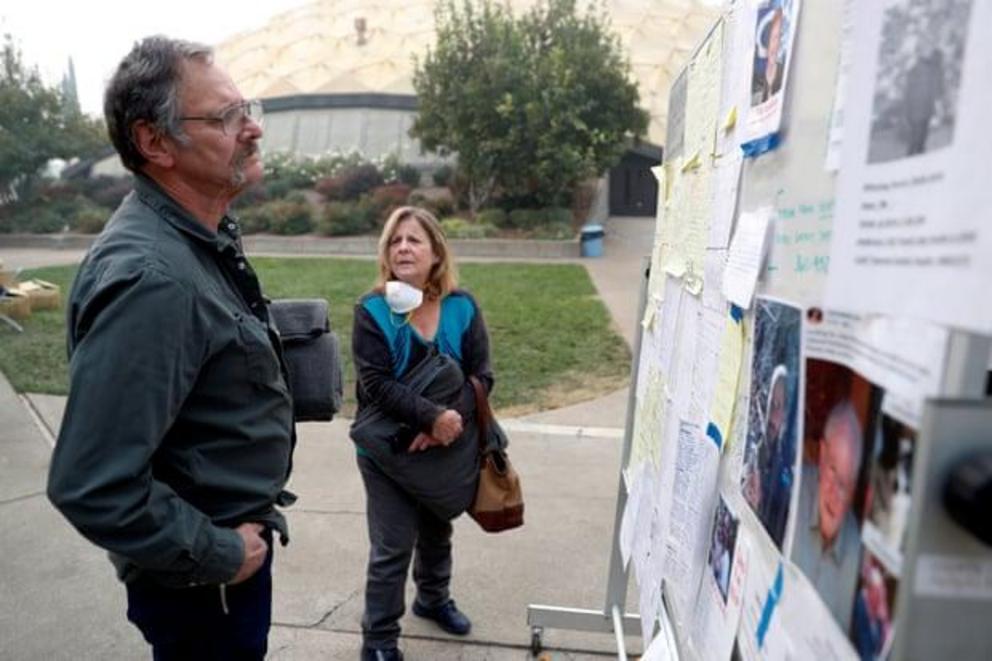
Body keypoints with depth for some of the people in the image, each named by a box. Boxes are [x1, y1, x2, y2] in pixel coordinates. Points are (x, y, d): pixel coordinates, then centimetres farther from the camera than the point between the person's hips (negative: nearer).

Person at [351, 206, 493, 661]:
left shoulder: (462, 308, -6)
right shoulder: (372, 311, -13)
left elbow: (481, 375, -10)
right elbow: (375, 383, -21)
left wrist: (452, 421, -25)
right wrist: (432, 417, -31)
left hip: (447, 446, 4)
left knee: (438, 532, 23)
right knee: (392, 547, 3)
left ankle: (433, 599, 50)